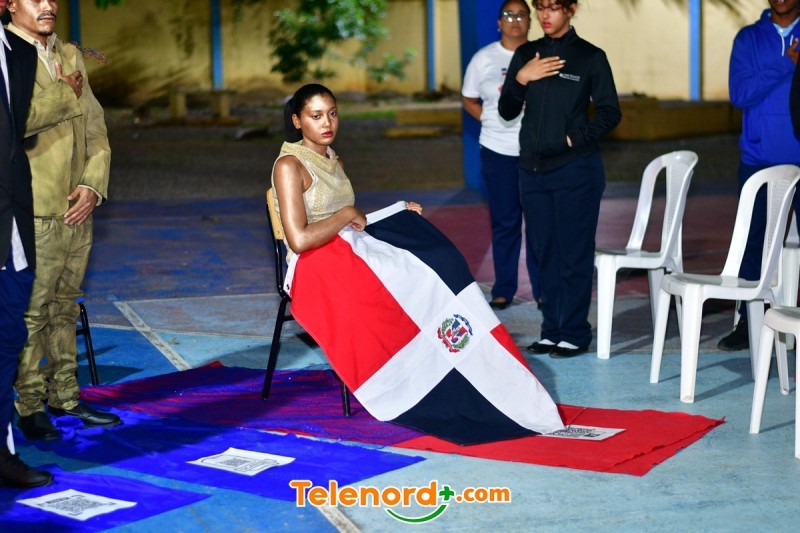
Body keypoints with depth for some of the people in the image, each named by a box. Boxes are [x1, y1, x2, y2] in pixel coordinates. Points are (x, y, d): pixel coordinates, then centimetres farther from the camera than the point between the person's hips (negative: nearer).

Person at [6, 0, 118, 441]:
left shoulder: (70, 55, 15)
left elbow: (95, 124, 13)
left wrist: (92, 185, -1)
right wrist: (64, 92, -13)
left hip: (77, 208, 7)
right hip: (34, 212, -7)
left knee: (65, 307, 15)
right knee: (31, 313, -2)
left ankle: (64, 394, 24)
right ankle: (29, 405, 8)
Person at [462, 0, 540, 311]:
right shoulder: (484, 58, 5)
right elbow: (468, 99, 13)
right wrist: (491, 120, -1)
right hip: (498, 150, 1)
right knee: (505, 222, 6)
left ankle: (542, 288, 11)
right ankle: (503, 289, 13)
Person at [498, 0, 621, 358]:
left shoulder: (590, 57, -2)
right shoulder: (526, 54, 9)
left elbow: (610, 112, -1)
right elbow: (507, 111, 7)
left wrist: (578, 138, -12)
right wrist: (520, 79, -9)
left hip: (576, 170, -5)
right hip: (533, 168, 5)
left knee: (574, 254, -2)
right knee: (545, 253, 10)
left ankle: (574, 334, 5)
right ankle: (552, 331, 17)